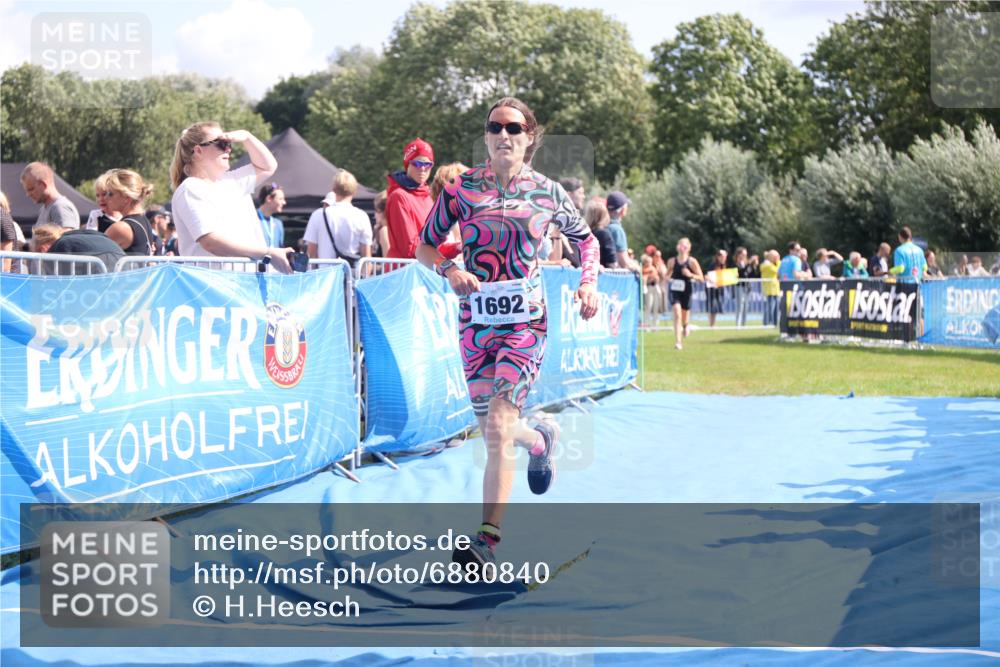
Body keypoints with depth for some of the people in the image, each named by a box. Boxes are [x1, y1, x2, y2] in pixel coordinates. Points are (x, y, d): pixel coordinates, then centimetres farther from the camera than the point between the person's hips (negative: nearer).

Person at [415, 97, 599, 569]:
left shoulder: (548, 193, 2)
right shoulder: (461, 188, 1)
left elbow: (585, 238, 18)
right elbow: (425, 246, 7)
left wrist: (589, 283, 1)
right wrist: (450, 270, -14)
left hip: (526, 322, -2)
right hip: (475, 321, 2)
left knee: (498, 428, -16)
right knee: (493, 432, 10)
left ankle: (487, 538, -13)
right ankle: (540, 439, 47)